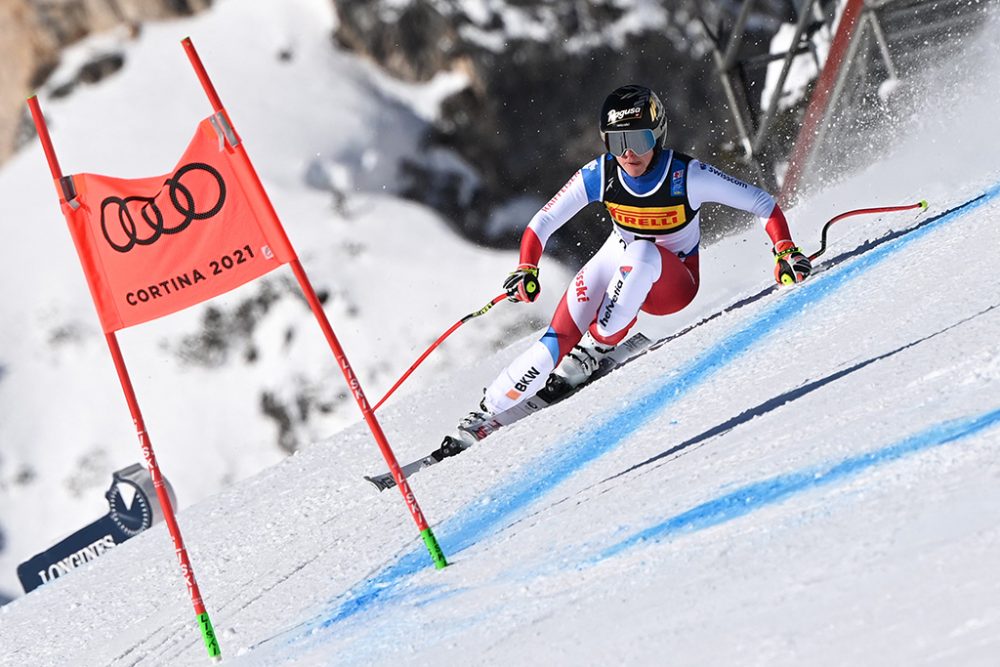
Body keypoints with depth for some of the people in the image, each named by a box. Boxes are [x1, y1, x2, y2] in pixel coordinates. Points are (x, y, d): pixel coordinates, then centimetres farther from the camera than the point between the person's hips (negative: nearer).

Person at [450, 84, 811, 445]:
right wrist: (526, 270, -27)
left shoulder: (688, 176, -26)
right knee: (558, 341, -19)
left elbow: (762, 203, -18)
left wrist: (785, 252, -31)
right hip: (617, 262, 2)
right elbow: (542, 223, -11)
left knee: (641, 253, -37)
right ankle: (483, 416, -10)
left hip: (675, 283, -2)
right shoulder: (599, 175, -18)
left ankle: (597, 347, -20)